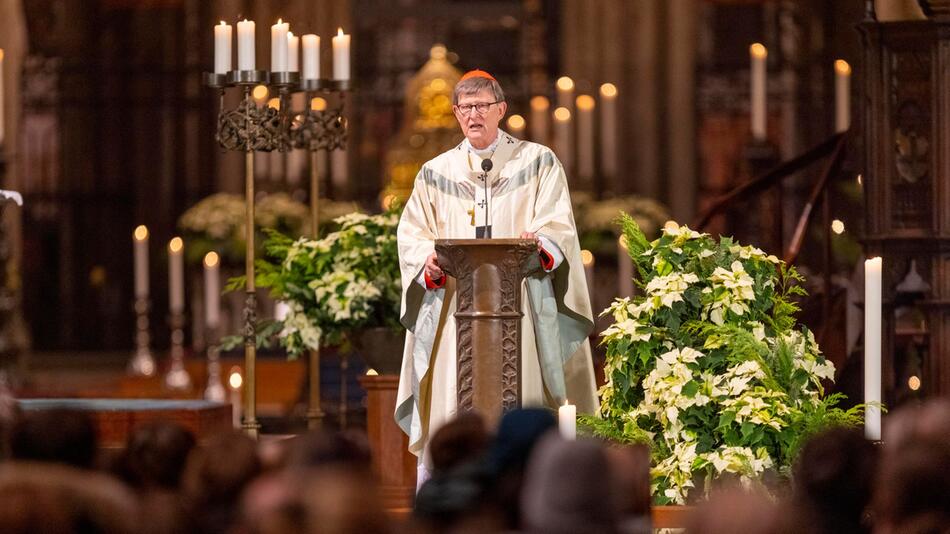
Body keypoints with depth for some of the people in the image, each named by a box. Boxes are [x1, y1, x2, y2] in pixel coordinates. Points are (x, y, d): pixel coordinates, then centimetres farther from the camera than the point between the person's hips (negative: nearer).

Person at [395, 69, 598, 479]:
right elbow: (412, 234, 10)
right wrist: (428, 261, -12)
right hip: (452, 306, 2)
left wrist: (540, 245, -23)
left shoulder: (538, 163, 10)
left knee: (518, 396, -9)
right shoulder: (435, 174, 16)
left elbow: (558, 227, 0)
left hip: (518, 305, -2)